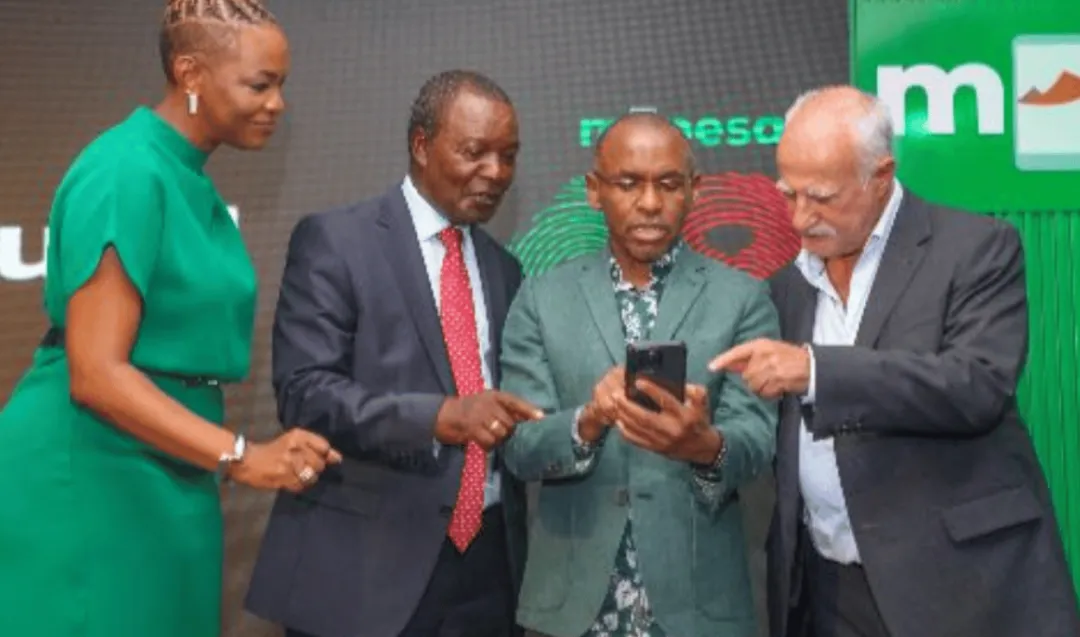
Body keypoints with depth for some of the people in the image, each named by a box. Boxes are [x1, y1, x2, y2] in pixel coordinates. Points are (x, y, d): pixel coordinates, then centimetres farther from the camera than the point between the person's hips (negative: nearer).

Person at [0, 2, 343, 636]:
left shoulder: (190, 179, 9)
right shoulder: (128, 174, -17)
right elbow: (95, 374, -22)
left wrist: (224, 457, 18)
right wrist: (241, 456, -24)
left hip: (164, 478, 9)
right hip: (93, 477, -9)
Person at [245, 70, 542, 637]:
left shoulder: (503, 268, 12)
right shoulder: (334, 241, -5)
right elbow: (304, 392, -14)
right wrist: (441, 416, -26)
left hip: (484, 562, 5)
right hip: (365, 563, -5)